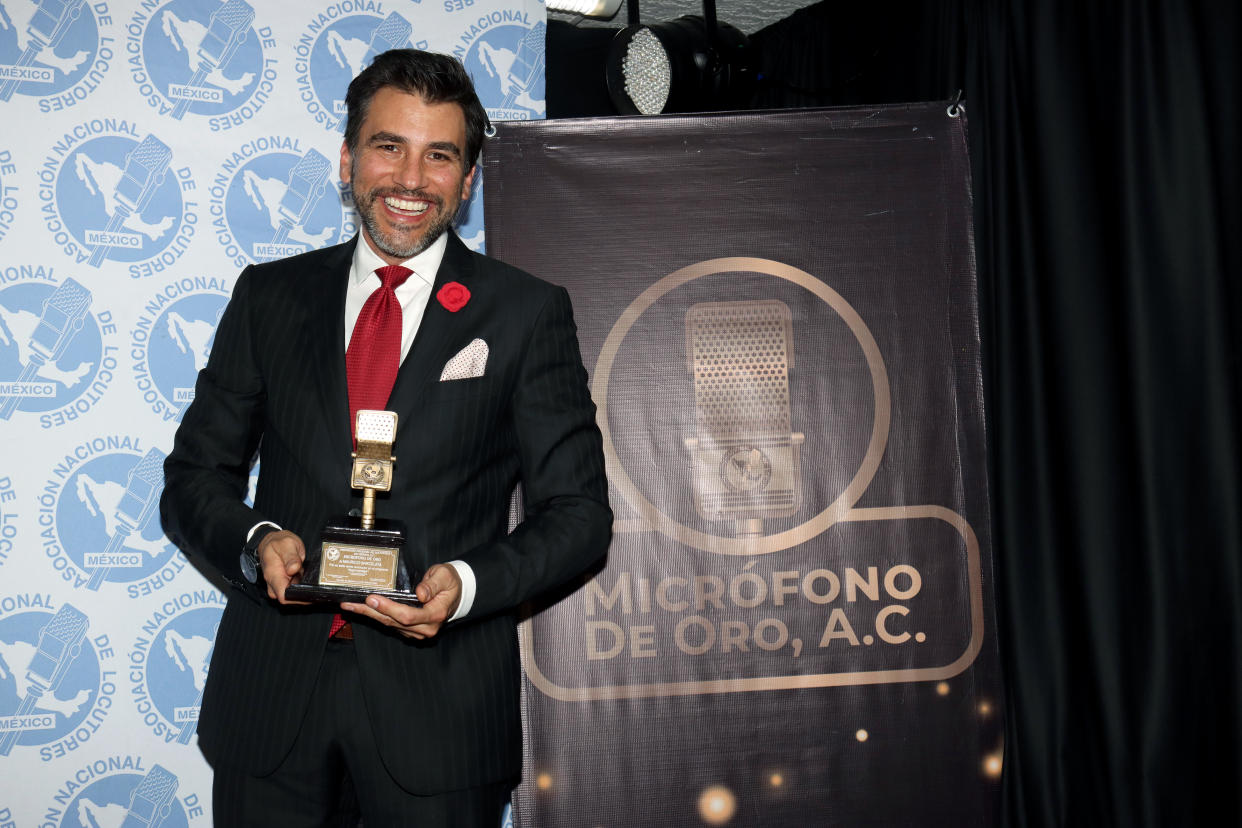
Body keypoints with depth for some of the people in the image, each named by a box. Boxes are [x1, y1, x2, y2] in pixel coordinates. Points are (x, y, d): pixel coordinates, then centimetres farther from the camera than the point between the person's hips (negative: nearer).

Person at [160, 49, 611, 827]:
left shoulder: (528, 312, -1)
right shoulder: (268, 295, 7)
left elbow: (577, 508, -1)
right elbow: (194, 478, 8)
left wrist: (467, 584, -18)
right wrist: (257, 539, -13)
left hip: (441, 699, -2)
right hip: (270, 684, 2)